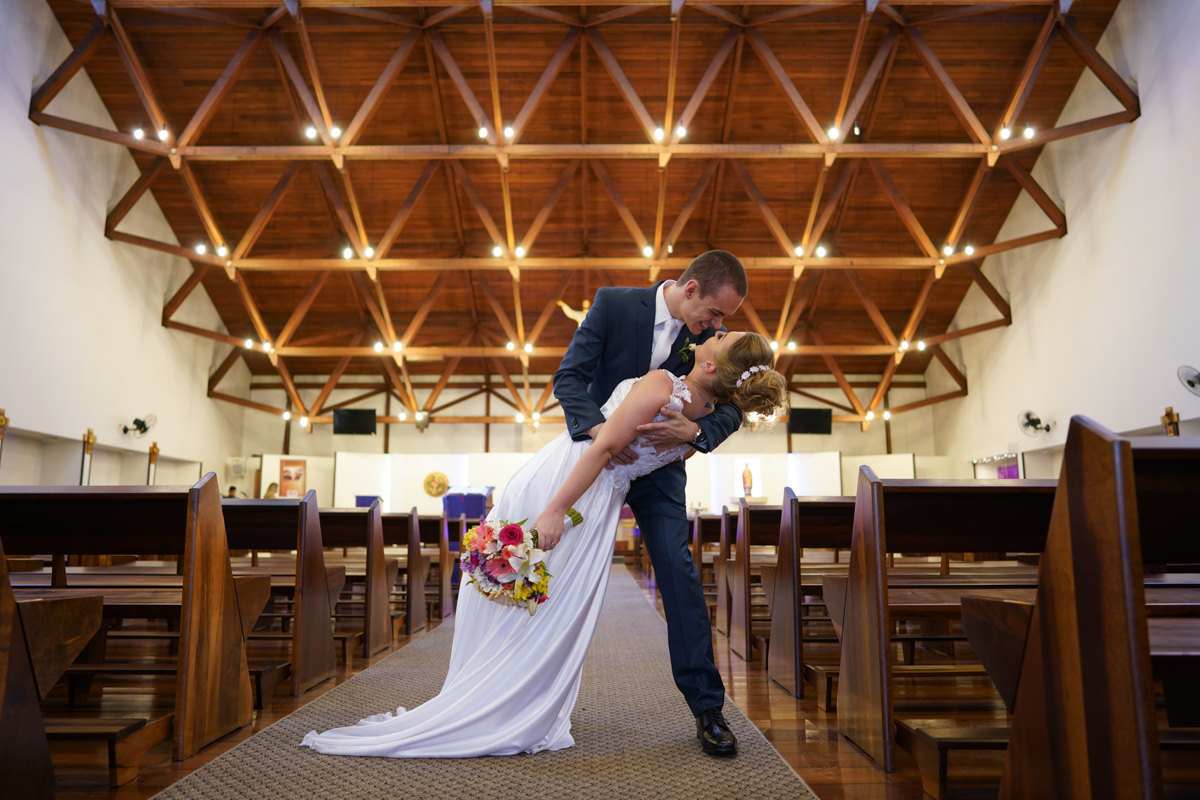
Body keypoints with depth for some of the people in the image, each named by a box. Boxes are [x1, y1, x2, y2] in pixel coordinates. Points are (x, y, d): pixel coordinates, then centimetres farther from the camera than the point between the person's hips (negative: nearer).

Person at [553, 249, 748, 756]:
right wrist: (597, 428, -36)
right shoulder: (614, 304, -15)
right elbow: (569, 376, -18)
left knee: (679, 572, -10)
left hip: (657, 468, 1)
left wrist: (696, 430, -35)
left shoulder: (708, 335, -8)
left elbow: (731, 407, -13)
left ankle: (707, 709, 0)